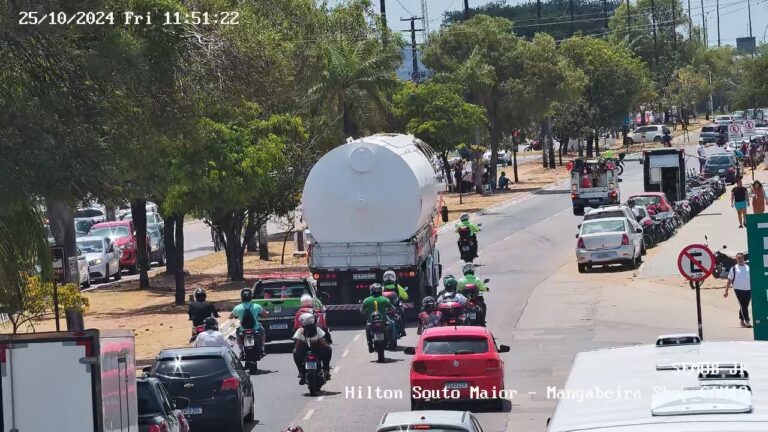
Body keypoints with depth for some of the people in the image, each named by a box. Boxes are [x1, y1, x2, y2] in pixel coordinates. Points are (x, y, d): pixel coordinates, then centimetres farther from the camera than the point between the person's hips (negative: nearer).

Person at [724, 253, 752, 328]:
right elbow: (729, 280, 3)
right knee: (743, 306, -10)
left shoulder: (748, 267, 12)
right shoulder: (733, 269, 2)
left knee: (745, 305, 10)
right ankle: (747, 321, -11)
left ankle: (742, 320, 24)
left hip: (748, 289, 4)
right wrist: (726, 291, 0)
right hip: (739, 290, -3)